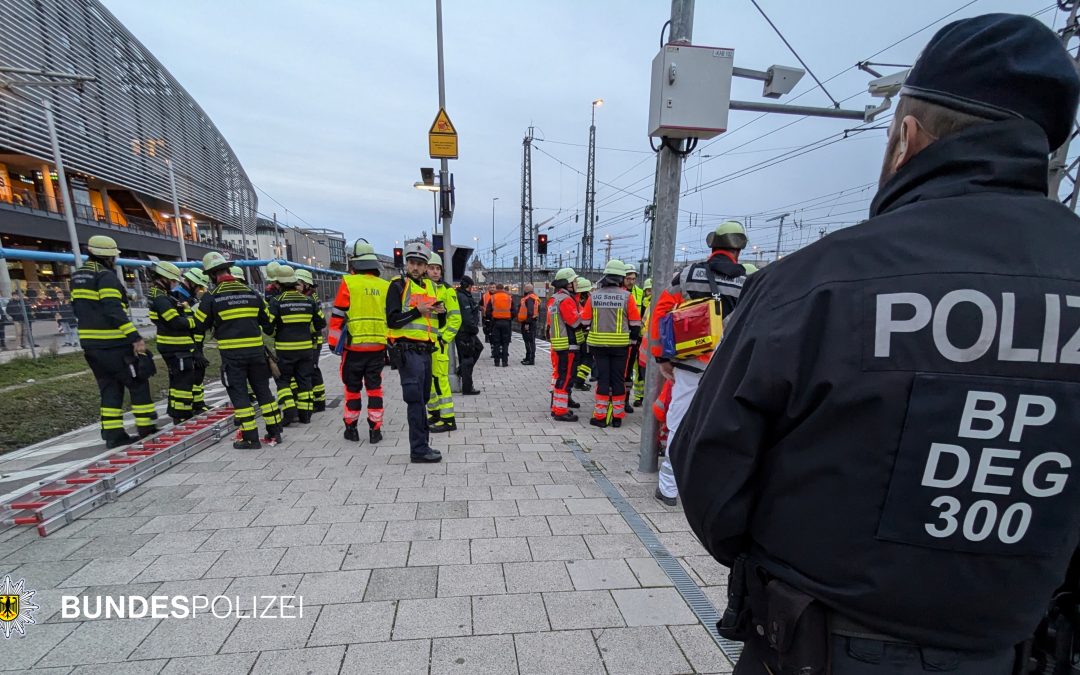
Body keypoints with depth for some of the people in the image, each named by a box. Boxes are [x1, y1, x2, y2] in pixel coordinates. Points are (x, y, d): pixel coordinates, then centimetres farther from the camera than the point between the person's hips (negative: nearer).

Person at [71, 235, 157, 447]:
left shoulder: (78, 277, 15)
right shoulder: (106, 276, -14)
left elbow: (79, 309, 21)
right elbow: (114, 311, -24)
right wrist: (135, 338, -26)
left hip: (91, 344, 9)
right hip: (114, 345, -8)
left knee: (109, 388, 13)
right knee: (138, 383, 2)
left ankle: (113, 434, 12)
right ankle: (146, 428, 6)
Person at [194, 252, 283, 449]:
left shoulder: (211, 297, -6)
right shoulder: (252, 293, 5)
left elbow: (200, 326, 1)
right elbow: (268, 322, 11)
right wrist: (266, 331, 31)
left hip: (232, 353, -3)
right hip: (256, 350, 4)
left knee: (239, 394, 3)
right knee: (263, 390, 12)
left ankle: (250, 438, 4)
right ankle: (274, 432, 14)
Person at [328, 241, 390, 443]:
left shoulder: (348, 283, -7)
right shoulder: (386, 287, 2)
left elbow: (337, 316, -6)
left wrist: (333, 342, 5)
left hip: (354, 347, -2)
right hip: (378, 347, 2)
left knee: (352, 388, 12)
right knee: (374, 388, 10)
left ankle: (351, 428, 22)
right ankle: (375, 430, 11)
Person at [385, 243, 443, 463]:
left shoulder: (430, 286, 16)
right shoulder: (398, 285, -4)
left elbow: (436, 321, 22)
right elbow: (392, 320, -12)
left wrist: (440, 311, 1)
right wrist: (417, 311, -20)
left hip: (425, 351, 7)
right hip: (408, 351, -7)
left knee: (422, 399, 15)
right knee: (416, 400, -8)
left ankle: (422, 444, 26)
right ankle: (419, 450, -1)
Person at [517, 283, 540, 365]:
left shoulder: (529, 298, -15)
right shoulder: (527, 298, 18)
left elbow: (530, 312, -23)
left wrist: (527, 323, -24)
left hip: (529, 322, -11)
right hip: (527, 322, 11)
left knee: (530, 341, -8)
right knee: (527, 340, 18)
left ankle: (531, 360, -6)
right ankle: (528, 358, 30)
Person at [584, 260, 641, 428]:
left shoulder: (593, 296, 0)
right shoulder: (627, 296, -5)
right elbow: (635, 323, -2)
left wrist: (590, 338, 20)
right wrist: (633, 341, 11)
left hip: (598, 344, 1)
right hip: (620, 345, -1)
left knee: (602, 378, 7)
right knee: (618, 379, 8)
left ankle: (600, 416, 8)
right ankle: (617, 417, 15)